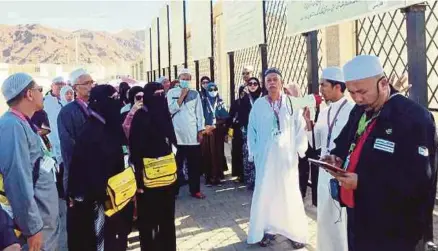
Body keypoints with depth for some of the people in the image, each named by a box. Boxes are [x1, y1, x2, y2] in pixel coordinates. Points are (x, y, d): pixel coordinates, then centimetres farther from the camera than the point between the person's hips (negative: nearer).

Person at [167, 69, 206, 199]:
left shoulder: (195, 94, 9)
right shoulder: (172, 93, 4)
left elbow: (199, 113, 8)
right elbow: (171, 110, -10)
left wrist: (200, 131, 3)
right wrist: (182, 96, -10)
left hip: (192, 134, 2)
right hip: (177, 134, -2)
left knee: (194, 164, 6)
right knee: (176, 163, 5)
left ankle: (195, 190, 15)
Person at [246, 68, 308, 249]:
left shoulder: (291, 103, -1)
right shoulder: (258, 105, 2)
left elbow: (300, 128, 2)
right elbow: (252, 130, 7)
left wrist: (299, 150, -2)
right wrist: (253, 153, 3)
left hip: (287, 156, -1)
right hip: (265, 157, 1)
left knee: (290, 193, 4)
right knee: (265, 193, 6)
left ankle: (296, 233, 15)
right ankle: (267, 230, 19)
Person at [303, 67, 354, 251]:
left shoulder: (353, 110, -15)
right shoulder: (324, 112, 8)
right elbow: (316, 144, 11)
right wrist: (309, 124, -2)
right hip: (326, 172, 7)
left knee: (343, 219, 4)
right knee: (325, 218, 20)